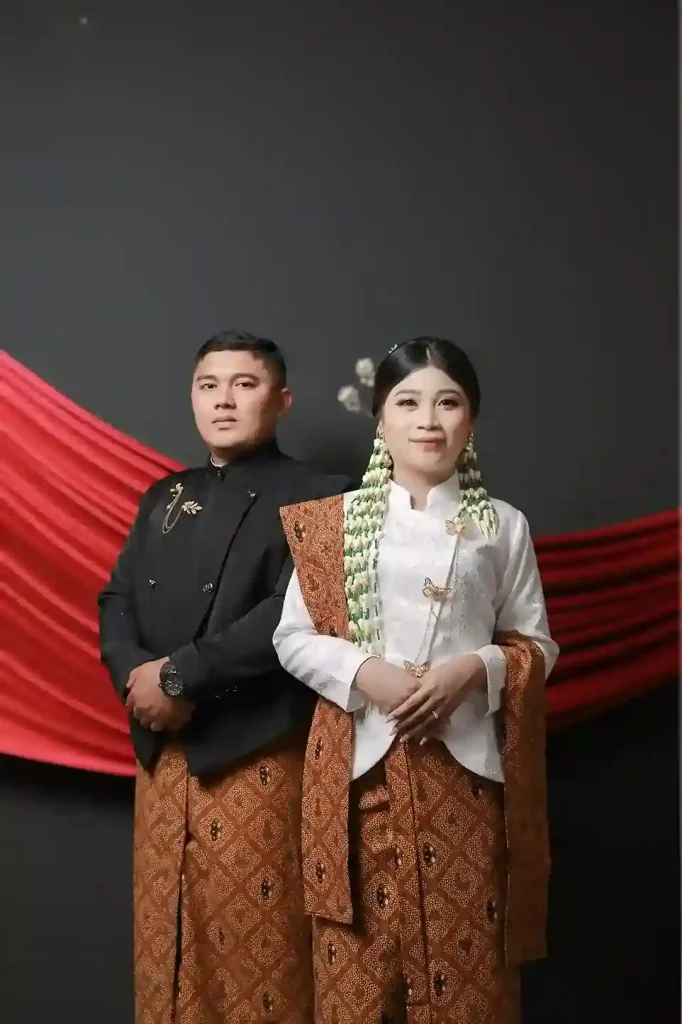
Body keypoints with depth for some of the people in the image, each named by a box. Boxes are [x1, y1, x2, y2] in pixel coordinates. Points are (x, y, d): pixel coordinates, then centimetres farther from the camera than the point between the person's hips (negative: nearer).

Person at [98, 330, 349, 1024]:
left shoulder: (314, 498, -5)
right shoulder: (163, 498, 16)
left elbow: (294, 616, -17)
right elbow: (116, 600, 11)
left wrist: (180, 675, -18)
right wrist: (134, 676, -10)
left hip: (255, 756, -6)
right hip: (161, 753, 6)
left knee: (257, 952, 4)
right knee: (167, 950, 14)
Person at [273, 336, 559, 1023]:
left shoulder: (502, 526, 5)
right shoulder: (335, 521, 4)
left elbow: (537, 645, 7)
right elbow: (292, 638, 3)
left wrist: (474, 669, -12)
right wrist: (363, 672, -14)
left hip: (466, 767, 0)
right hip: (362, 764, 0)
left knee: (467, 968, 5)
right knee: (358, 969, 5)